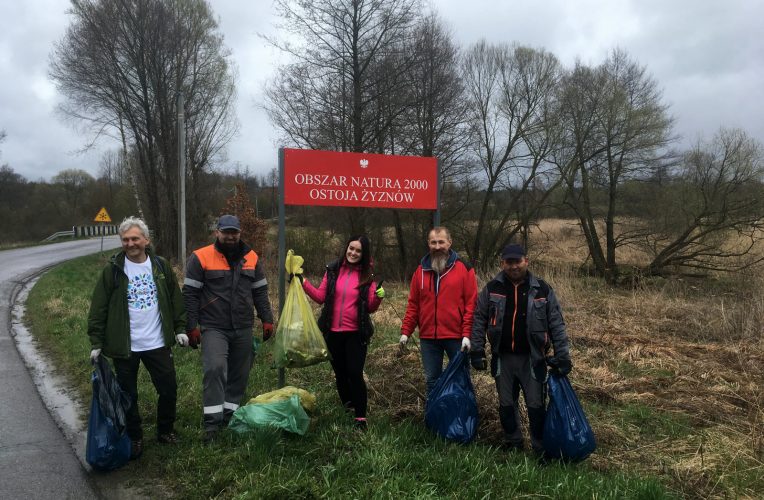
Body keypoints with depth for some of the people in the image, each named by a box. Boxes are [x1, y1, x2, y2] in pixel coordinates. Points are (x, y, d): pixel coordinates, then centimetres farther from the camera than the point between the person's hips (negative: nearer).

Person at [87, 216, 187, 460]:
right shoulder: (113, 270, -6)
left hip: (158, 344, 2)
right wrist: (96, 343, -7)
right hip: (124, 347, -2)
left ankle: (165, 430, 30)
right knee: (128, 395, 10)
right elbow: (98, 309, -5)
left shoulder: (161, 266, 2)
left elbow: (176, 300, 8)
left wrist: (180, 328, 4)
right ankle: (134, 438, 27)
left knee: (169, 389, 9)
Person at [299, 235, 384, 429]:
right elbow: (321, 297, 5)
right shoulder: (333, 270, 3)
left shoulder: (367, 275, -2)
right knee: (340, 372, 15)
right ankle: (347, 407, 35)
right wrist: (303, 283, -3)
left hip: (356, 333, -3)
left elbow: (370, 307, -3)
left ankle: (361, 418, 3)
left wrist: (378, 296, -22)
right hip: (333, 332, 3)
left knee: (355, 373, -6)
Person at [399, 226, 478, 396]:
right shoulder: (421, 271, 8)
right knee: (432, 381, 12)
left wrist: (467, 334, -13)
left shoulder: (464, 269, -3)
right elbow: (413, 304, 10)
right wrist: (405, 331, 4)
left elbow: (471, 303, -7)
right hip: (428, 337, 3)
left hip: (456, 337, -3)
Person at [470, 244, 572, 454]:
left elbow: (556, 325, 0)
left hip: (532, 358, -2)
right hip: (502, 358, 2)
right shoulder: (492, 289, 1)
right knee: (506, 404, 12)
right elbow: (479, 320, 5)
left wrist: (562, 357, -5)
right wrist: (477, 351, 0)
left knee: (536, 405, 2)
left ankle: (540, 448, 17)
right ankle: (513, 444, 29)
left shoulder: (542, 289, -3)